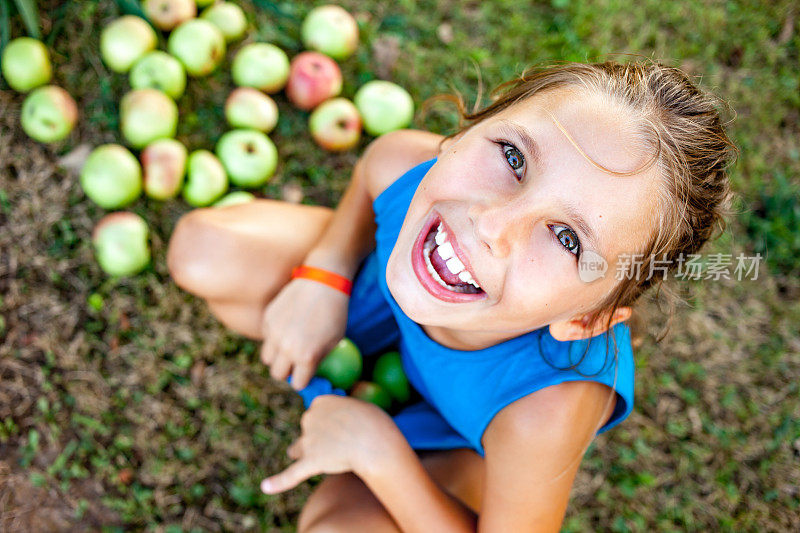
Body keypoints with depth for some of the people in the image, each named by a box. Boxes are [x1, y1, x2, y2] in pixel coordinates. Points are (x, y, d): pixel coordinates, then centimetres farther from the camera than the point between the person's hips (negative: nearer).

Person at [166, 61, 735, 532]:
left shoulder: (547, 412, -46)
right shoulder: (403, 164, -35)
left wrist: (374, 448, -30)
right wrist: (323, 276, -19)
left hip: (476, 438, -3)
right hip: (384, 300, 4)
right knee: (202, 249, -6)